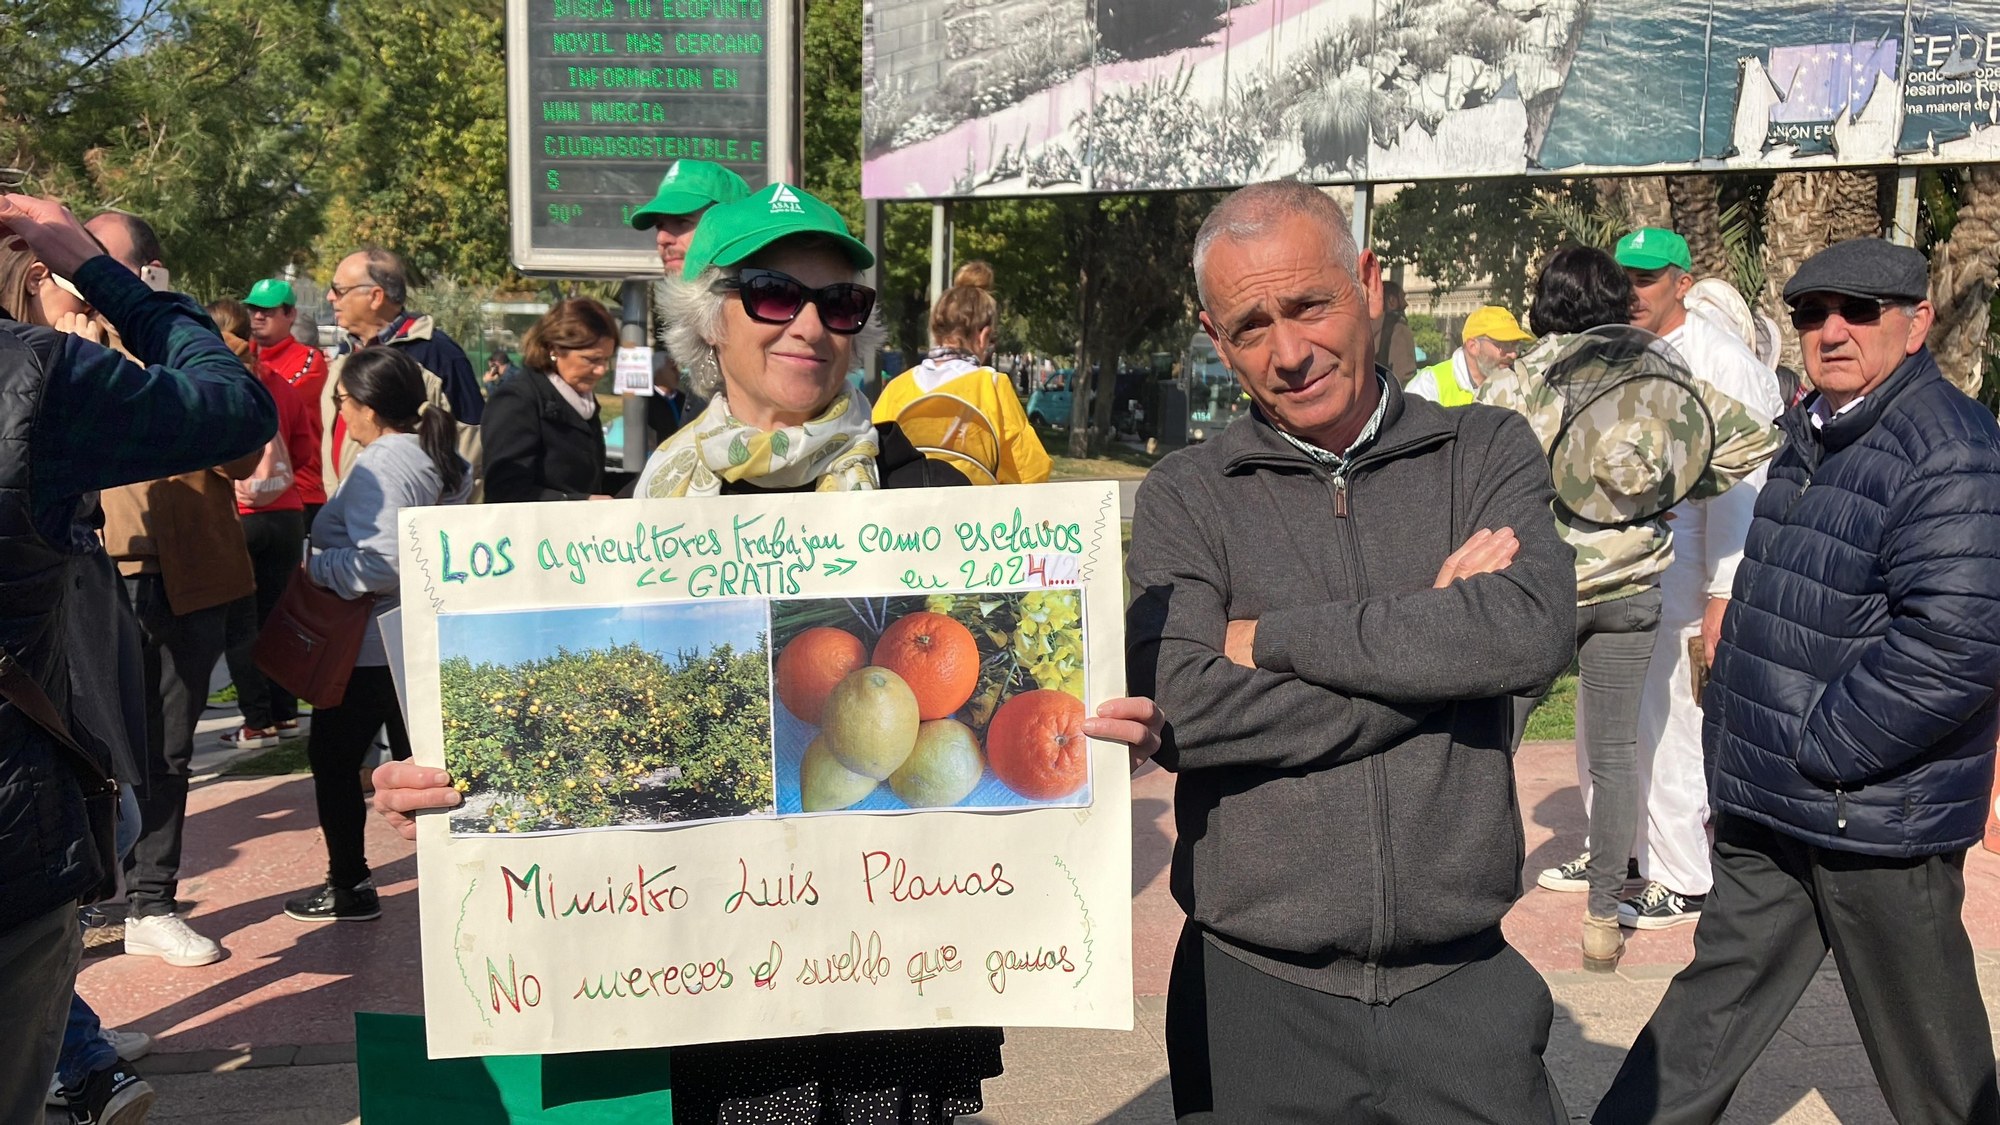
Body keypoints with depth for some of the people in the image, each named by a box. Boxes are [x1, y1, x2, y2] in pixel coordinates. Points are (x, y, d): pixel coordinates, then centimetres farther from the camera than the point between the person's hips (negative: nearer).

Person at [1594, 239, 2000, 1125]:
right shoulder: (1812, 438, 12)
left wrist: (1814, 752, -19)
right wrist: (1729, 732, 13)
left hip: (1875, 814, -8)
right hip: (1766, 811, 8)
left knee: (1929, 1048, 11)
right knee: (1721, 987, 18)